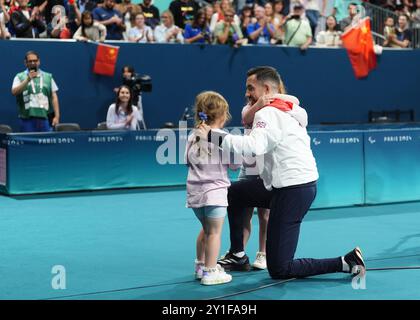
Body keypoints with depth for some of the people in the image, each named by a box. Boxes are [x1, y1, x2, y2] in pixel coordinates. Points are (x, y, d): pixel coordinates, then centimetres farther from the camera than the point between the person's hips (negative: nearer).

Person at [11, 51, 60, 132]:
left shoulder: (48, 77, 14)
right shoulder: (20, 77, 8)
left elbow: (54, 97, 10)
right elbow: (14, 92, -8)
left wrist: (57, 116, 1)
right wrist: (28, 79, -15)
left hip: (45, 117, 2)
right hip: (27, 118, -2)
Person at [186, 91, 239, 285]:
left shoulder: (192, 137, 5)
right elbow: (235, 164, -7)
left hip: (195, 192, 7)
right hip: (215, 191, -7)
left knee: (206, 229, 23)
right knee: (214, 232, 0)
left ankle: (201, 266, 32)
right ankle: (210, 272, 1)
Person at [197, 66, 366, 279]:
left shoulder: (268, 113, -13)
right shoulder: (287, 109, 17)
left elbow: (254, 146, -31)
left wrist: (212, 137, -30)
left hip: (292, 190, -10)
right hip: (304, 184, 10)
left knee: (279, 270, -4)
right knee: (234, 192, 22)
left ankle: (346, 263, -5)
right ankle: (238, 256, 27)